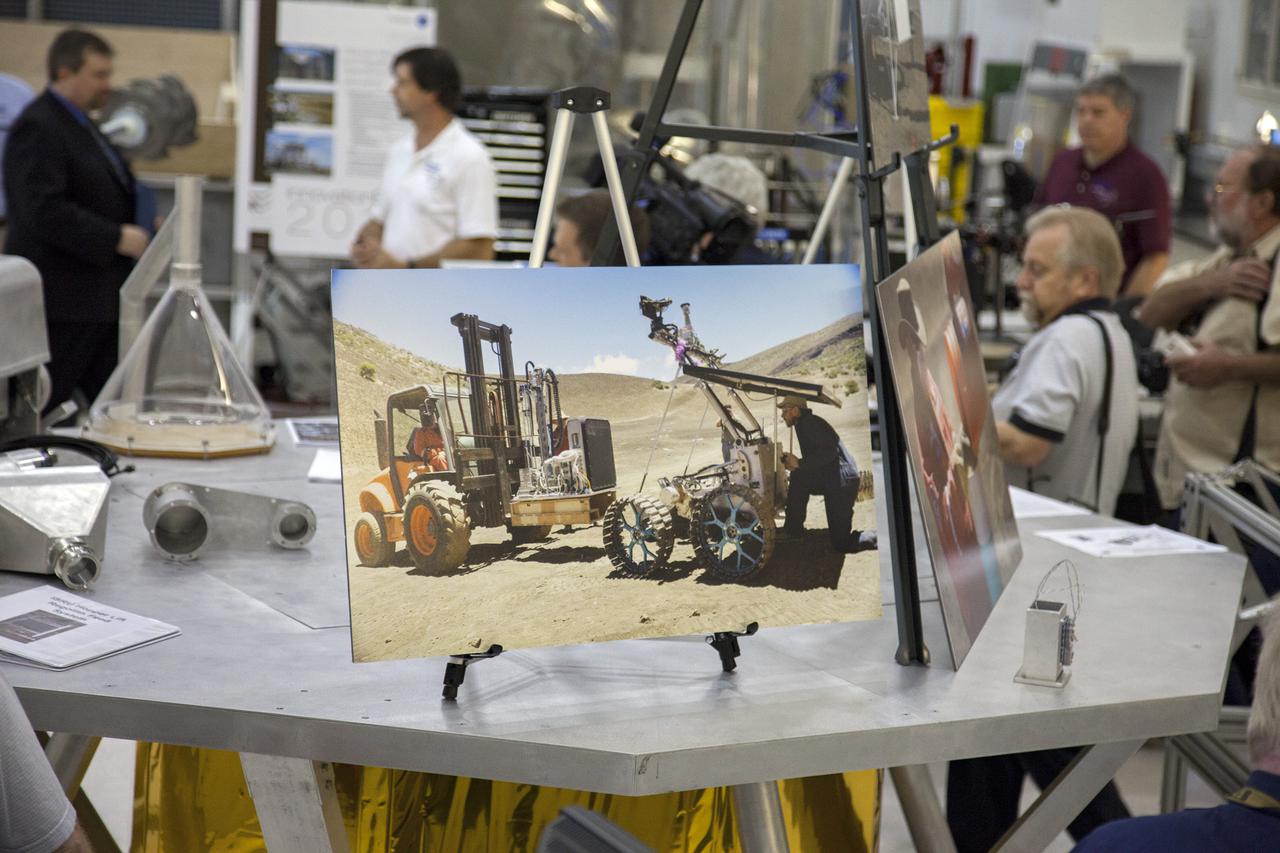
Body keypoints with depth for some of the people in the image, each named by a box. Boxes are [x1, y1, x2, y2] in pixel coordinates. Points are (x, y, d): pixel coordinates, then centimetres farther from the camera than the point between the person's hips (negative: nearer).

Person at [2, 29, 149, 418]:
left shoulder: (78, 124, 17)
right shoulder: (37, 127, -15)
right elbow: (44, 213, -25)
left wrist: (139, 223, 10)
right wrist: (118, 238, -21)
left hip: (98, 299, 10)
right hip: (61, 302, -10)